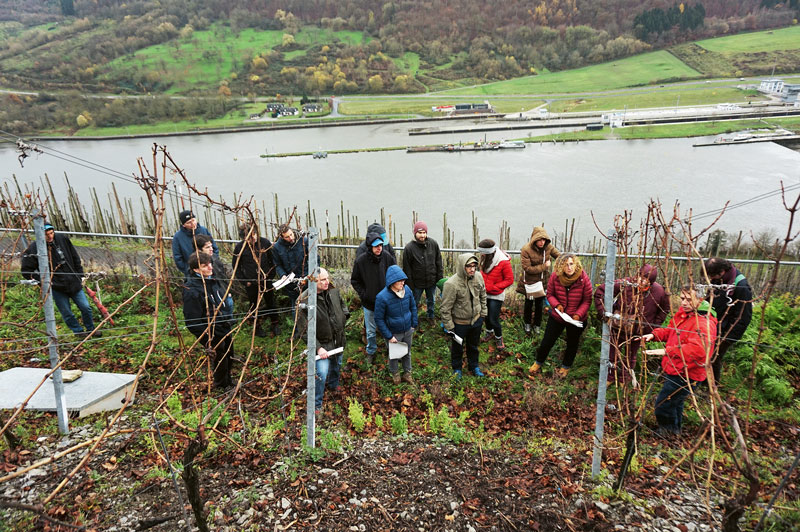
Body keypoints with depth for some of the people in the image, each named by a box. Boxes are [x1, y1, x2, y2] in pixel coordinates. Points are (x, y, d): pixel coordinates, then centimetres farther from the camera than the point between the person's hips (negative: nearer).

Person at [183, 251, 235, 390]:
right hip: (212, 335, -8)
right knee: (220, 362, 10)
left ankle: (228, 382, 49)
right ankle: (222, 388, 36)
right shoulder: (191, 290, -26)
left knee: (229, 358, 24)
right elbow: (192, 321, -23)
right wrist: (207, 340, -20)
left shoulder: (213, 281, 1)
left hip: (225, 328, 8)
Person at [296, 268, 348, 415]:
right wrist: (318, 348, -26)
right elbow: (304, 329, -23)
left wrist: (343, 318, 3)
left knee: (336, 366, 26)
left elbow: (342, 305, 16)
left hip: (338, 339, 6)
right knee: (321, 373, -13)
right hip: (322, 343, -6)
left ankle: (333, 385, 58)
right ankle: (316, 405, 9)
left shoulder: (333, 291, -8)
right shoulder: (305, 300, -26)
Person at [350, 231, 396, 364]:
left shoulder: (388, 257, -11)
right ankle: (371, 352, 36)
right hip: (369, 302, 0)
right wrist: (363, 294, -8)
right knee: (371, 331, 14)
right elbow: (354, 280, 0)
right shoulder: (361, 261, -14)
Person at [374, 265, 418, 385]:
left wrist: (414, 325, 3)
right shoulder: (382, 297, -28)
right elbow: (379, 319, -18)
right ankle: (395, 373, 49)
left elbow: (413, 307, 3)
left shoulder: (407, 290, -15)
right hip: (393, 333, -4)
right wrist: (389, 336, -16)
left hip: (408, 330, 4)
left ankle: (407, 373, 48)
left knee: (407, 353, 24)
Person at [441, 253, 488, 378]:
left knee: (473, 346, 26)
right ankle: (457, 368, 45)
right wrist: (449, 327, -16)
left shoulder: (478, 276, -13)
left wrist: (483, 314, 10)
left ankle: (474, 366, 50)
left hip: (476, 320, 4)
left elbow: (482, 296, 6)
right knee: (457, 348, 19)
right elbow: (445, 308, -21)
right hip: (459, 323, -4)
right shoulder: (452, 284, -30)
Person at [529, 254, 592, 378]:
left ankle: (566, 367, 45)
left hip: (576, 318, 0)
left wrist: (579, 314, -25)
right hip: (557, 316, 0)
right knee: (547, 342, 9)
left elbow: (587, 300, -13)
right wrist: (556, 304, -23)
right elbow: (550, 295, -4)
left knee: (572, 344, 20)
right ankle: (538, 363, 36)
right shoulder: (555, 277, -18)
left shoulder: (584, 279, -21)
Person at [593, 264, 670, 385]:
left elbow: (664, 309, 3)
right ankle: (610, 377, 40)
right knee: (612, 353, 15)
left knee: (631, 357, 20)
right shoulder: (625, 284, -25)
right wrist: (604, 313, -20)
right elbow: (600, 292, -16)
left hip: (638, 332, 1)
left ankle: (624, 381, 43)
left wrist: (653, 326, -4)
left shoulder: (659, 292, -18)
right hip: (618, 328, -1)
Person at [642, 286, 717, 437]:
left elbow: (697, 349, -38)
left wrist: (668, 351, -35)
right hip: (674, 370, 10)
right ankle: (675, 432, 45)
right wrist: (654, 335, 2)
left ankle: (668, 433, 15)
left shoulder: (704, 322, -25)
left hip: (686, 375, -10)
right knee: (675, 403, 26)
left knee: (663, 404, -6)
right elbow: (670, 330, 21)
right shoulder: (682, 314, 5)